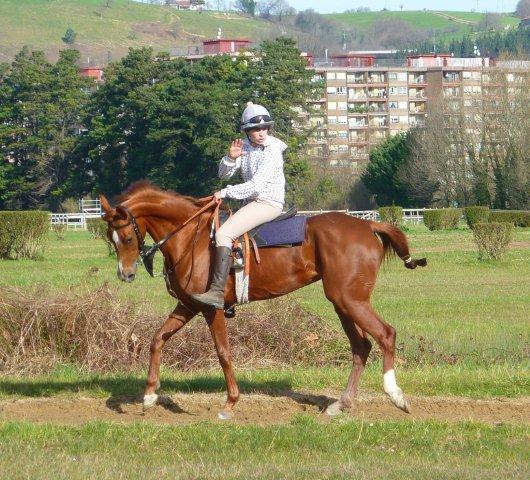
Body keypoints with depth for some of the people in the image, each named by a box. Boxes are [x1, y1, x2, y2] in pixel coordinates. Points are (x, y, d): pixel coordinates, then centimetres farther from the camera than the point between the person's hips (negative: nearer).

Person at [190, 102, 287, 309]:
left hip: (269, 203, -9)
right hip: (252, 201, 9)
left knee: (223, 234, -23)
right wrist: (231, 158, -12)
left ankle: (217, 293, -32)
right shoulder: (245, 147, 8)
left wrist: (226, 192, -19)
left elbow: (256, 185, -22)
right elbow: (224, 174, 8)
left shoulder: (272, 151, -16)